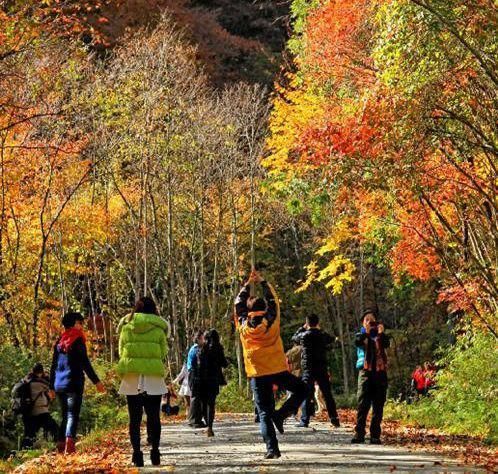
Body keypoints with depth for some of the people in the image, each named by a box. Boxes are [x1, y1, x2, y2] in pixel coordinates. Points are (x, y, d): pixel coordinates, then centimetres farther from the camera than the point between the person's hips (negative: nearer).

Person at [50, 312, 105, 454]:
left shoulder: (59, 342, 15)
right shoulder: (77, 340, -5)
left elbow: (54, 366, 17)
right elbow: (85, 363, -11)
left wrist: (52, 387, 22)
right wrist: (96, 381, -12)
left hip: (59, 384, 6)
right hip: (74, 384, -6)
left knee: (65, 415, 15)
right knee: (73, 415, -9)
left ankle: (61, 445, 8)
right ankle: (69, 444, -23)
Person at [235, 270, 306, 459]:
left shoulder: (244, 326, 1)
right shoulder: (270, 323, -2)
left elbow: (239, 304, 16)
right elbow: (273, 300, 13)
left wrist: (248, 284, 23)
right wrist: (262, 282, 21)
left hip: (257, 374, 2)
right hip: (277, 370, -2)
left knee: (264, 414, 2)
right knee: (301, 390, 19)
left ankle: (271, 448, -11)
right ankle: (280, 414, -3)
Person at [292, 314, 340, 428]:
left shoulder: (303, 335, -6)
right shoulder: (323, 335, 2)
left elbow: (294, 338, 15)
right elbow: (331, 339, 24)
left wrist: (302, 328, 24)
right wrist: (320, 330, 31)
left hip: (308, 369, -2)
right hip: (322, 369, 2)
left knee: (306, 395, -2)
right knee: (328, 395, 10)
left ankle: (305, 421, -10)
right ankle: (334, 419, 11)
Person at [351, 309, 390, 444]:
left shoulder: (380, 336, 13)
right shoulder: (361, 335, 10)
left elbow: (386, 344, -9)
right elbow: (357, 342, -14)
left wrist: (381, 334, -26)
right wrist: (366, 332, -29)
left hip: (380, 372, 1)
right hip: (365, 372, -1)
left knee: (378, 405, 0)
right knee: (362, 404, -7)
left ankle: (375, 436, 2)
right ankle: (359, 434, -9)